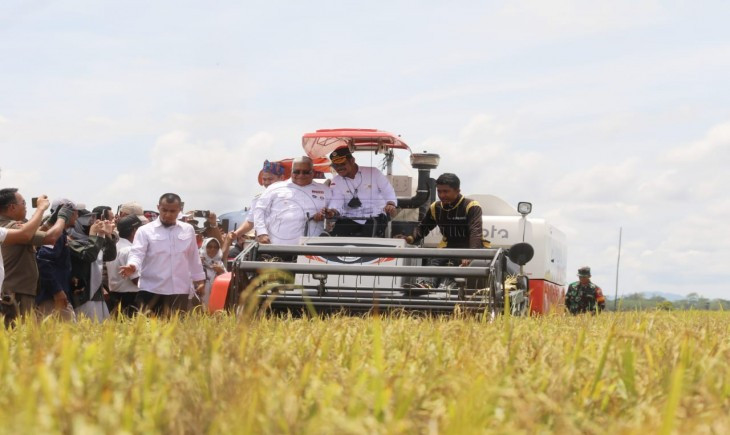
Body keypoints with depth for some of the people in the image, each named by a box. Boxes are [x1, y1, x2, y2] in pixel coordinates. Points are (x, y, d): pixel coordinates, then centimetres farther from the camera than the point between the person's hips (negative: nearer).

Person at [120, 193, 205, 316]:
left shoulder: (188, 230, 11)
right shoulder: (145, 231, 0)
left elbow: (193, 257, 18)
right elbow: (137, 253, -12)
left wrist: (199, 279, 19)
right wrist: (132, 266, -32)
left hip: (179, 291, 3)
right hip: (151, 290, -3)